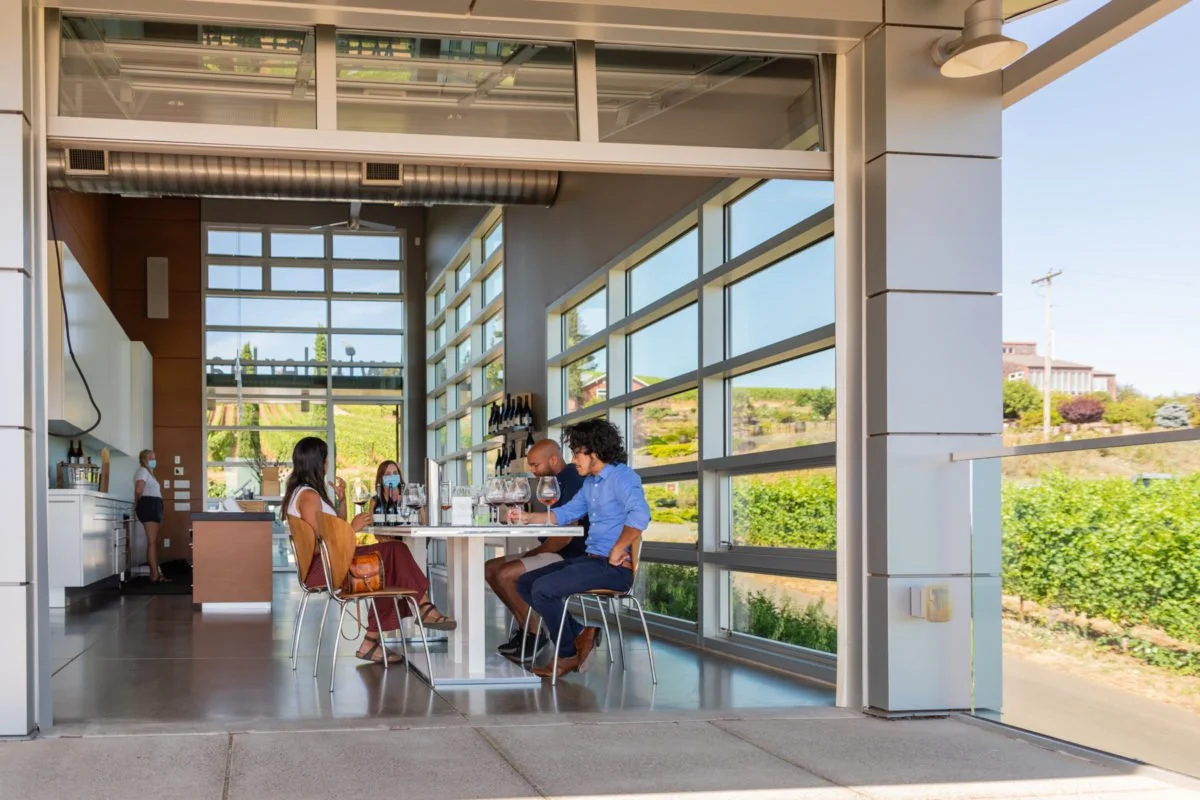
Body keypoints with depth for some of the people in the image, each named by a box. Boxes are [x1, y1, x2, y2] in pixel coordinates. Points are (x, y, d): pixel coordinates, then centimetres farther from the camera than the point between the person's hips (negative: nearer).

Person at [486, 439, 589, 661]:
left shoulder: (573, 482, -18)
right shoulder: (559, 482, 14)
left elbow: (564, 537, -22)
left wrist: (533, 553, -10)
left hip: (570, 558, -11)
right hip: (556, 554, 11)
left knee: (505, 574, -22)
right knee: (490, 569, 7)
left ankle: (535, 634, -8)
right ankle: (524, 629, 9)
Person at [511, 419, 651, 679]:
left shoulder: (621, 476, -12)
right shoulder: (590, 482, 18)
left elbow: (640, 515, -30)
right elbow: (565, 513, 29)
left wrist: (617, 552, -25)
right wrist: (526, 518, 19)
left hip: (615, 568, -10)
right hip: (591, 559, 10)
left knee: (543, 589, -21)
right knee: (525, 584, 5)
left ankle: (568, 654, -1)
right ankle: (580, 634, 4)